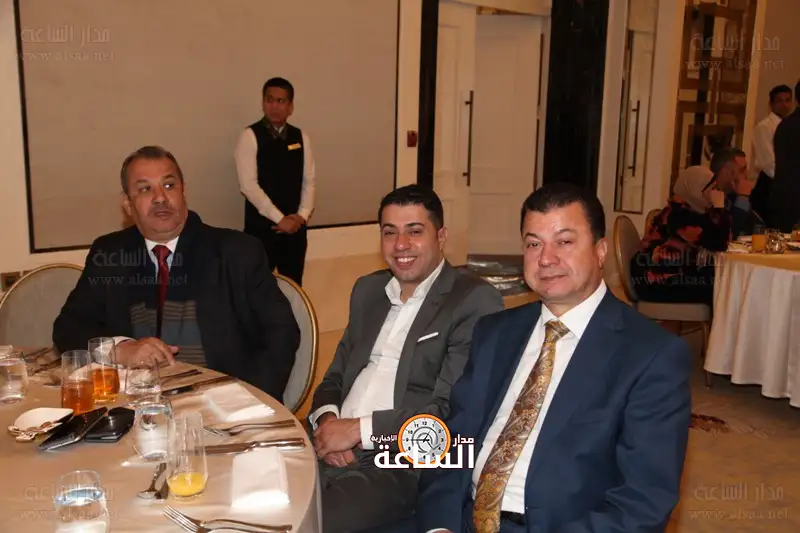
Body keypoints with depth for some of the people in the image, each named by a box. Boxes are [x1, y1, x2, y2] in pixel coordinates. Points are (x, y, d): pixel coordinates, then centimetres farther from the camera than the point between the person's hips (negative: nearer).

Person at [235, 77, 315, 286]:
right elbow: (248, 184, -14)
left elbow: (309, 181, 6)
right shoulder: (250, 136, -7)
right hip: (261, 225, -4)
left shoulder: (301, 137, 7)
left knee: (293, 285, 12)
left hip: (295, 225, 4)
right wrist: (279, 218, -16)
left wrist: (302, 215, -9)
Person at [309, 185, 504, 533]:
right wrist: (327, 419, -3)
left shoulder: (475, 301, -6)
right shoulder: (367, 290, 17)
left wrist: (359, 429, -14)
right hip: (333, 449, 6)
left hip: (404, 463, -5)